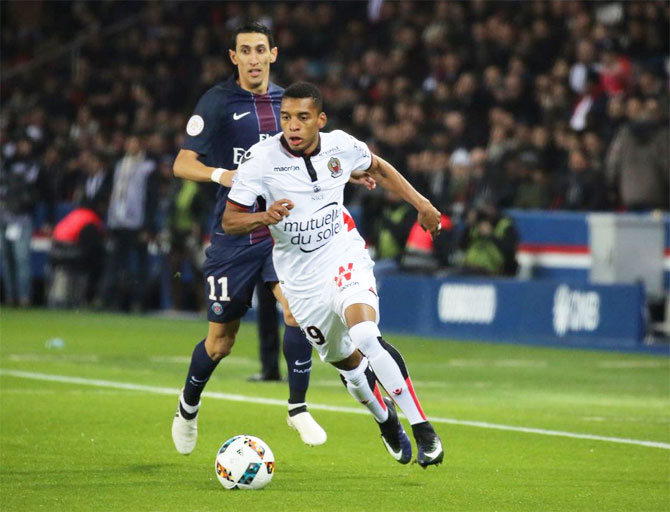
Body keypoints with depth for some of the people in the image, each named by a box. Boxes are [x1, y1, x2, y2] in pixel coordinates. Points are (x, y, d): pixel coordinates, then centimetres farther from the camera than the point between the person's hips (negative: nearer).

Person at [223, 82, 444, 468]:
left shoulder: (341, 146, -6)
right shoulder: (262, 158, -13)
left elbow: (378, 168, 17)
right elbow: (230, 221, -10)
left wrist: (421, 203, 15)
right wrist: (265, 218, -29)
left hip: (344, 258, -1)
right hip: (301, 279, 1)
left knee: (364, 336, -29)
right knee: (350, 366, 9)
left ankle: (423, 428, -23)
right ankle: (385, 416, 43)